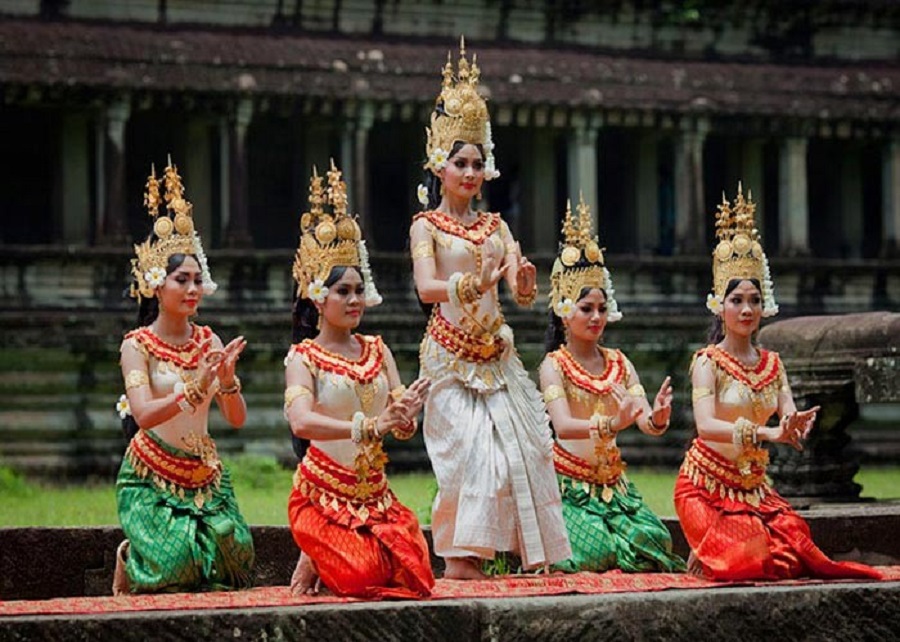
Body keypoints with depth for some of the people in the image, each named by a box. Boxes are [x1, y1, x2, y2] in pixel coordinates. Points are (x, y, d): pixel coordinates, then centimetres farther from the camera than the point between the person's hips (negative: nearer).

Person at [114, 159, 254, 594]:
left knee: (232, 558, -15)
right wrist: (195, 388, -36)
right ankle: (130, 560, 14)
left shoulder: (208, 342, 4)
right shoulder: (137, 345, -8)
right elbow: (143, 414, -23)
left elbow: (237, 419, -1)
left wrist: (227, 379, -21)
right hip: (152, 476, -4)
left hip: (204, 473, 4)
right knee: (174, 566, -23)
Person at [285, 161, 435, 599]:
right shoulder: (304, 358, -6)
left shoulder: (376, 351, 10)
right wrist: (369, 427, -35)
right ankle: (314, 562, 11)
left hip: (375, 493, 5)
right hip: (324, 495, -5)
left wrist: (404, 416, -21)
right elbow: (301, 421, -25)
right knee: (362, 579, -23)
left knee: (413, 575, -11)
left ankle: (337, 559, 17)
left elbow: (405, 427, 4)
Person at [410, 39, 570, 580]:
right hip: (451, 350, -5)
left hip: (496, 352, 5)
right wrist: (476, 282, -34)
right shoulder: (427, 226, 0)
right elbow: (427, 288, -17)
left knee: (517, 447, -2)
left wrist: (524, 279, -23)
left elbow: (523, 293, 1)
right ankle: (459, 558, -10)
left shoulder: (494, 226, 13)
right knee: (468, 449, -13)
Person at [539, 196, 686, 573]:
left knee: (653, 540, -21)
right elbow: (563, 426, -22)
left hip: (613, 484, 4)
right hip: (570, 486, -4)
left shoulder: (619, 364, 8)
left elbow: (646, 422, -3)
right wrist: (610, 424, -39)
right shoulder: (554, 365, -6)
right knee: (594, 550, -27)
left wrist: (658, 418, -27)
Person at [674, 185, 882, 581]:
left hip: (754, 486, 5)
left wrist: (796, 425, -28)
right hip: (707, 485, -5)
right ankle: (706, 556, 11)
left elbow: (790, 418, -3)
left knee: (791, 556, -12)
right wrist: (766, 433, -35)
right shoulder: (708, 362, -9)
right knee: (746, 560, -22)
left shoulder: (772, 364, 9)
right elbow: (706, 425, -22)